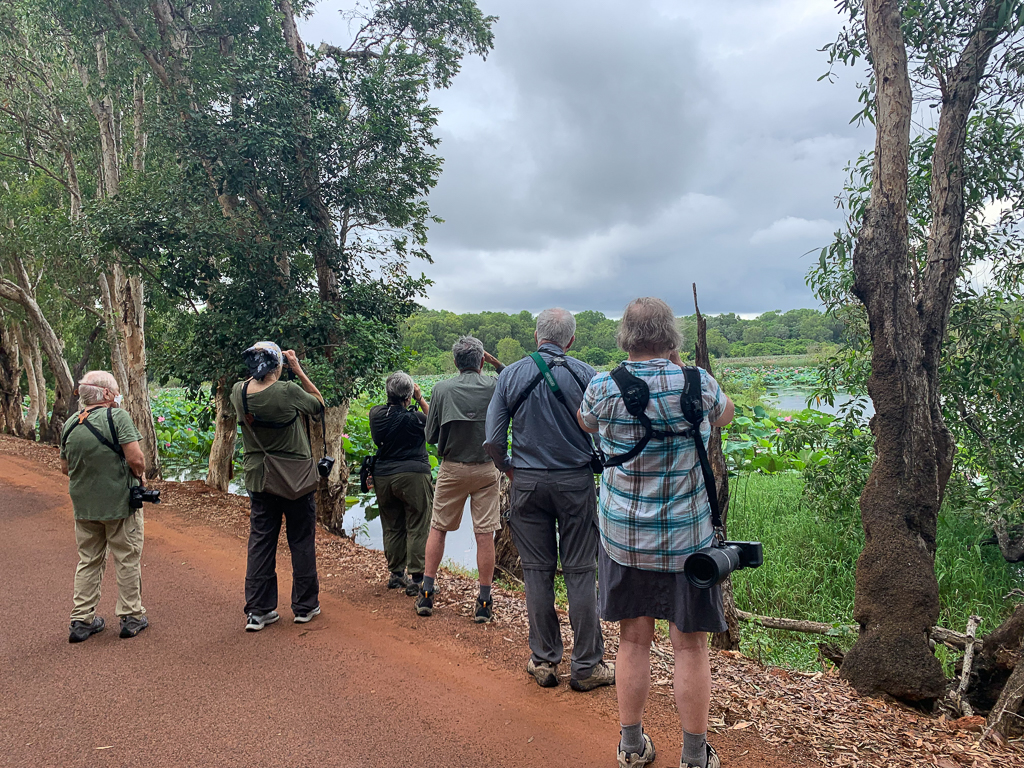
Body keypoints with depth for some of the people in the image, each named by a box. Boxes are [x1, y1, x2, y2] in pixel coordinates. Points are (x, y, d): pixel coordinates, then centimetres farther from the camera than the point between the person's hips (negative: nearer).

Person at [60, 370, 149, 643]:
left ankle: (82, 620, 21)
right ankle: (131, 617, 16)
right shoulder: (118, 417, -16)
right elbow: (135, 458, -22)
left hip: (83, 505, 5)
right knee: (127, 560, 8)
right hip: (119, 503, -5)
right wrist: (140, 475, -3)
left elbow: (65, 467, 11)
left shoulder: (70, 424, 3)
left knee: (88, 562, 16)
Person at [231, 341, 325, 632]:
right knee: (302, 542, 10)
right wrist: (298, 370, -3)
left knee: (260, 542, 11)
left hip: (259, 479, 4)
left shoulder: (238, 393, -7)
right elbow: (319, 404, -3)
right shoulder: (288, 391, -22)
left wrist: (258, 371, 9)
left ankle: (257, 611, 16)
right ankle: (305, 606, 20)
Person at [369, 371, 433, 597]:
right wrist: (420, 399, 6)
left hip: (383, 477, 5)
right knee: (417, 528, 1)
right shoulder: (414, 418, -13)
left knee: (392, 528, 16)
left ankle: (396, 574, 24)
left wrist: (394, 399, 17)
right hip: (413, 476, -5)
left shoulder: (376, 414, 0)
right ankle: (415, 578, 0)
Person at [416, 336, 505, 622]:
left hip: (452, 468, 0)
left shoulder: (442, 389, -5)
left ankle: (426, 593, 18)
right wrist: (498, 364, 12)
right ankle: (484, 603, 9)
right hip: (486, 468, 0)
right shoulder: (495, 386, -6)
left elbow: (430, 436, 0)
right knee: (484, 534, 3)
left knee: (437, 528, 14)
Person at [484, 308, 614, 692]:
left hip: (527, 483, 1)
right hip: (575, 481, -1)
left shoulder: (510, 375, -1)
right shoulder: (584, 374, -5)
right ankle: (587, 666, 12)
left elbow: (492, 440, -3)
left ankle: (544, 661, 19)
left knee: (537, 571, 10)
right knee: (580, 572, 5)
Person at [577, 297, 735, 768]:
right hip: (687, 539, -1)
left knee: (633, 641, 14)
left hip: (622, 536, 2)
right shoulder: (696, 384, -11)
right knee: (689, 646, 9)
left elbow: (585, 424, 14)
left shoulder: (604, 389, -8)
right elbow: (725, 414, 11)